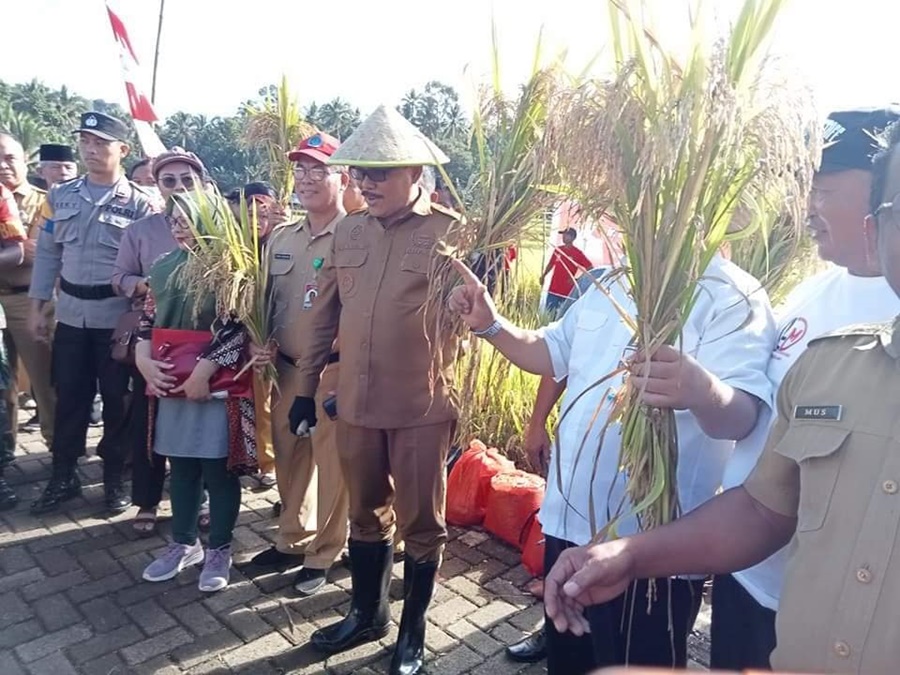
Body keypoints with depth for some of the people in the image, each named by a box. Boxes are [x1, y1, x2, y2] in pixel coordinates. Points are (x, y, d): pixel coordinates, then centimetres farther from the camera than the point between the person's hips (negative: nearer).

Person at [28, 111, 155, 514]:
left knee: (116, 398, 7)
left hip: (118, 316, -3)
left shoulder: (140, 203, -5)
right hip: (70, 314, 4)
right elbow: (47, 254, 11)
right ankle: (63, 477, 27)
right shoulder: (60, 197, 7)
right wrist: (37, 308, 7)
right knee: (69, 398, 11)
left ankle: (114, 478, 22)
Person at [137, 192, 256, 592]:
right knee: (181, 468, 16)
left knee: (219, 470, 5)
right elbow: (147, 322, 15)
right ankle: (184, 543, 32)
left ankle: (219, 550, 21)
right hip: (171, 386, 6)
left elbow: (239, 327, -16)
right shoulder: (164, 268, 11)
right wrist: (143, 359, -2)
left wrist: (204, 371, -20)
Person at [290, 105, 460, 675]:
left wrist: (460, 401, -6)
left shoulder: (450, 233, -8)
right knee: (366, 517, 20)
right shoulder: (347, 232, 7)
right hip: (356, 405, 5)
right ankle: (368, 613, 42)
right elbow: (324, 314, 12)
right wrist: (307, 387, 13)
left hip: (423, 409, -4)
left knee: (421, 524, 11)